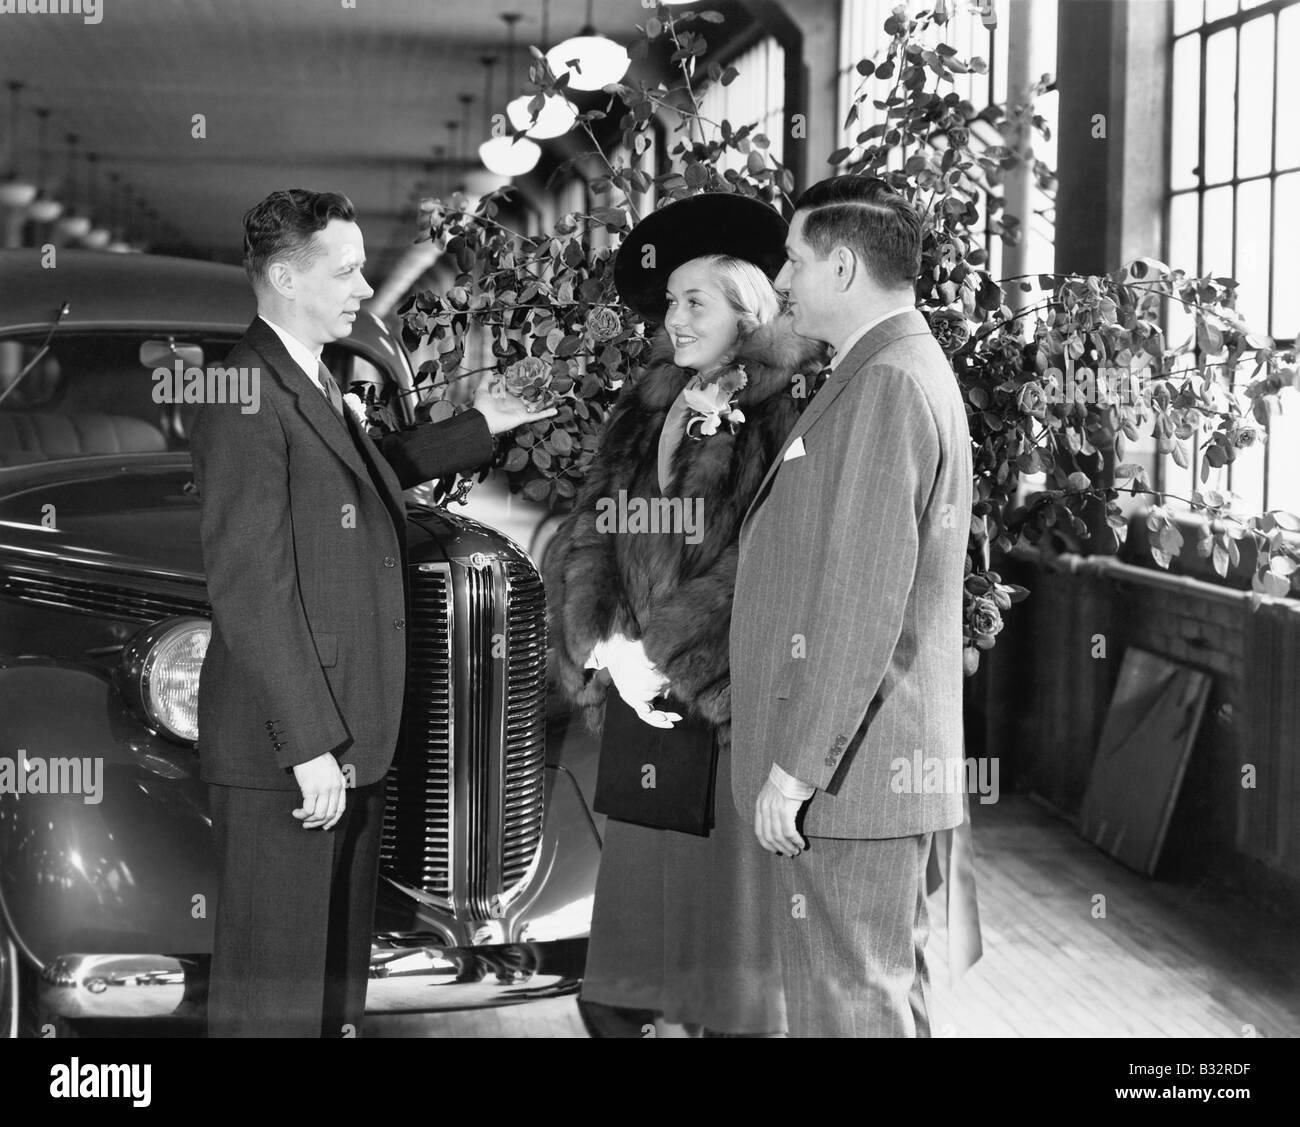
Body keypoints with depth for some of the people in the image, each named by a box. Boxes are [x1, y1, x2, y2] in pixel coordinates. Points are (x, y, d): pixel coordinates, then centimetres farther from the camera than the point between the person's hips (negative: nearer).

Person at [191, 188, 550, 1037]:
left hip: (349, 741, 10)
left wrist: (478, 428, 35)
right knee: (274, 992, -4)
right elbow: (251, 592, -20)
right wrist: (310, 748, -21)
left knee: (336, 977, 16)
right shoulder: (248, 399, -16)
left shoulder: (316, 386, 14)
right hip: (284, 751, -10)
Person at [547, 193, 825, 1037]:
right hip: (649, 695, 6)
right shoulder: (646, 409, 11)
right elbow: (588, 534, 7)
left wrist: (663, 655, -14)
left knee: (734, 893, 0)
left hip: (741, 701, -6)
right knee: (655, 882, 10)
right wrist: (611, 648, -8)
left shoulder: (789, 413, -9)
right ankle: (671, 1018, 21)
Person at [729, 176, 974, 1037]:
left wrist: (796, 768, -21)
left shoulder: (887, 385, -17)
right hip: (887, 768, 10)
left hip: (846, 771, -10)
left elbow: (863, 602, -23)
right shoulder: (904, 371, 16)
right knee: (889, 992, 17)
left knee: (851, 1005, -4)